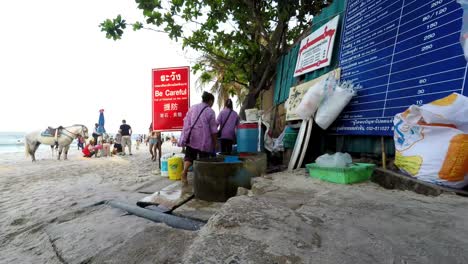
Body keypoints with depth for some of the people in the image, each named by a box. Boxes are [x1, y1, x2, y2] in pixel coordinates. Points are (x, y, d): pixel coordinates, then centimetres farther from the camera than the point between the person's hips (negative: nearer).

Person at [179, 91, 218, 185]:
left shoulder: (192, 108, 10)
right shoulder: (210, 111, -2)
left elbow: (186, 122, 10)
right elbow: (213, 130, -3)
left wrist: (185, 136, 17)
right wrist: (214, 144, 5)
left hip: (191, 138, 3)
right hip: (204, 140, -3)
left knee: (189, 156, 9)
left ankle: (184, 172, -13)